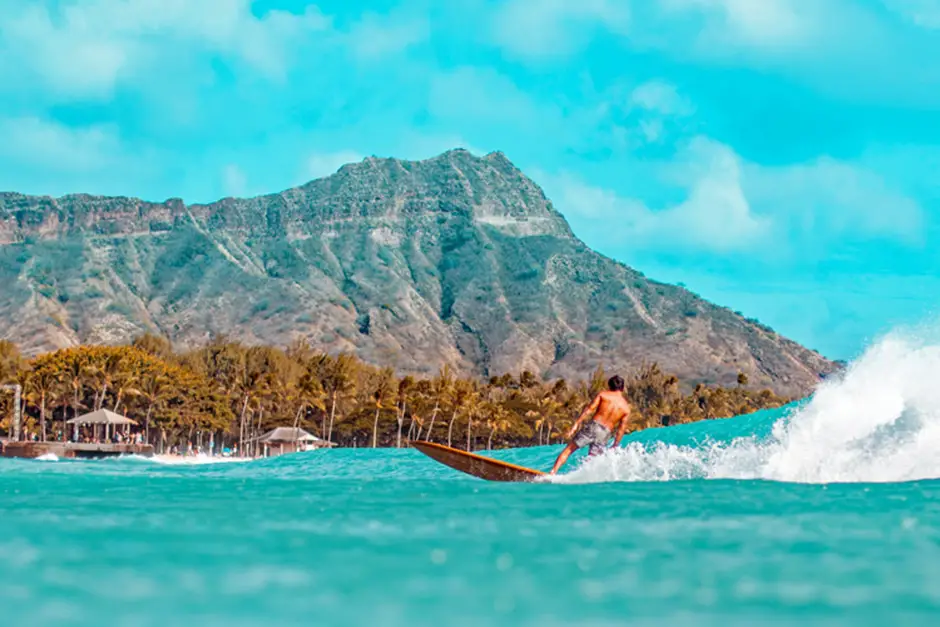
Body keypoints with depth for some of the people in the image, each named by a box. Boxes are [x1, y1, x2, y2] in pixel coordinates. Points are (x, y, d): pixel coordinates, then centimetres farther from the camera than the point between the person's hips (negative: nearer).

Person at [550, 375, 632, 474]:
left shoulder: (603, 394, 4)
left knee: (569, 449, 6)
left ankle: (552, 472, -5)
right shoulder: (626, 408, 9)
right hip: (605, 434, 2)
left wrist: (576, 424, -7)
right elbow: (621, 430, 7)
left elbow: (589, 409, -5)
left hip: (592, 426, -2)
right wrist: (614, 447, 12)